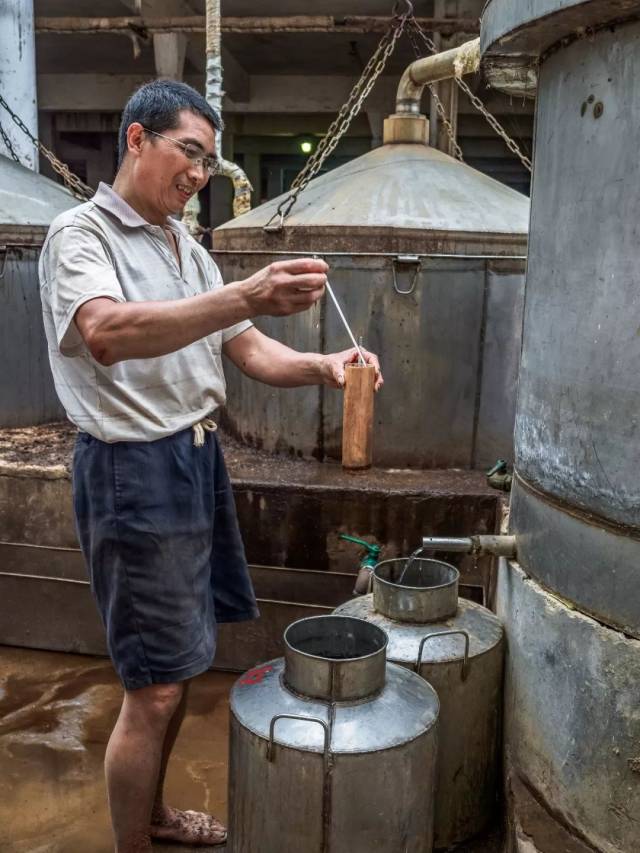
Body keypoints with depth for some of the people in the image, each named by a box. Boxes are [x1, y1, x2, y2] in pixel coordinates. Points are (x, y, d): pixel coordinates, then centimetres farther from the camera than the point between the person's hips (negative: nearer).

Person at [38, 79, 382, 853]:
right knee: (154, 689, 0)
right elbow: (106, 333, -31)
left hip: (197, 458, 8)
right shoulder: (81, 234, -10)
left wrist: (323, 368, -8)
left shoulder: (187, 249, 14)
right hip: (132, 469, -8)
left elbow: (246, 349, 12)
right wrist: (245, 296, -42)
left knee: (177, 669, 19)